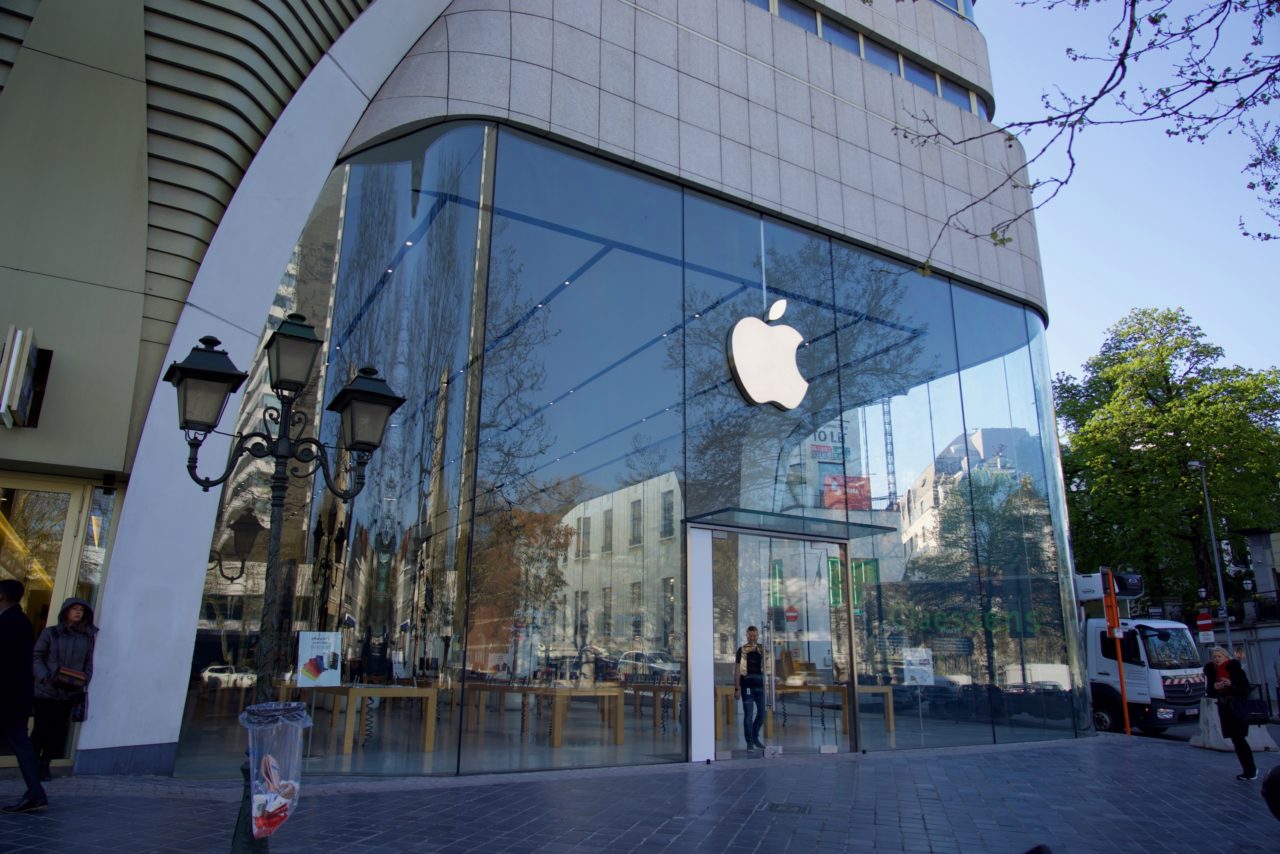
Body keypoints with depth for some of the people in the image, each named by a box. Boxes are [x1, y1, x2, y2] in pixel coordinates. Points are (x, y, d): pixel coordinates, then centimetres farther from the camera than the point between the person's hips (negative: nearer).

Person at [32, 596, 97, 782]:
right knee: (41, 729, 0)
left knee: (57, 730, 5)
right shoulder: (50, 633, -2)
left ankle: (44, 765, 18)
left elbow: (88, 663, 9)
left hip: (69, 693, 3)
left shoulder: (87, 637, 7)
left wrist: (84, 684, -2)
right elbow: (37, 657, -3)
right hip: (46, 691, -3)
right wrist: (45, 677, -16)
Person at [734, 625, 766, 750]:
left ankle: (755, 737, 28)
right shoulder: (742, 650, -2)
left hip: (760, 685, 4)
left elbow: (766, 667, 10)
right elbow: (737, 670, -3)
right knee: (748, 714, -1)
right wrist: (737, 688, -9)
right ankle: (749, 741, 9)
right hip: (747, 686, -4)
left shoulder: (762, 649, 8)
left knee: (762, 713, 9)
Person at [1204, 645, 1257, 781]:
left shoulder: (1235, 668, -6)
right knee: (1236, 739, 7)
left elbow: (1246, 688, -9)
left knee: (1239, 738, -11)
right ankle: (1249, 770, 15)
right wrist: (1214, 687, -13)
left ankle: (1250, 769, -1)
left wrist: (1231, 684, -24)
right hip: (1224, 709, 5)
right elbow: (1209, 692, 8)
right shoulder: (1211, 671, 6)